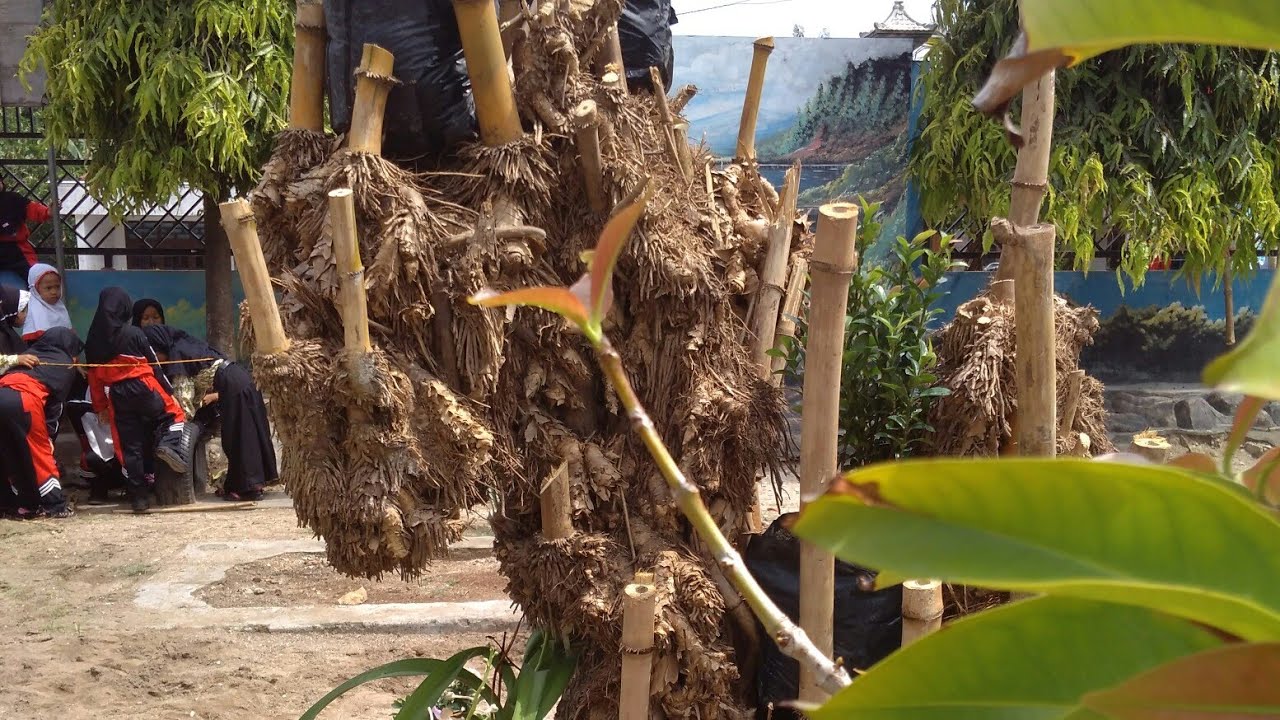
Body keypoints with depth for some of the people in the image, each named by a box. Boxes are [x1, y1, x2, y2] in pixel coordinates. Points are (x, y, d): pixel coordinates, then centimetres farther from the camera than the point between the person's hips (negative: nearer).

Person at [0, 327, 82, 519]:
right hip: (24, 398, -5)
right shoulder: (66, 364, 22)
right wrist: (49, 433, 17)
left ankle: (24, 504, 19)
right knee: (40, 454, 7)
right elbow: (57, 401, 15)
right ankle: (56, 505, 9)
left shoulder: (31, 353, 35)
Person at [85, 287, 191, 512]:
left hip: (116, 396, 4)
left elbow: (93, 376, 10)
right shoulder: (133, 333, -5)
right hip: (143, 388, -3)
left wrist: (100, 406, 16)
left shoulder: (93, 340, 7)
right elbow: (153, 364, -1)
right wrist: (168, 390, 8)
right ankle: (169, 443, -17)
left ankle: (138, 495, 4)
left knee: (129, 445, 5)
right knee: (173, 414, 15)